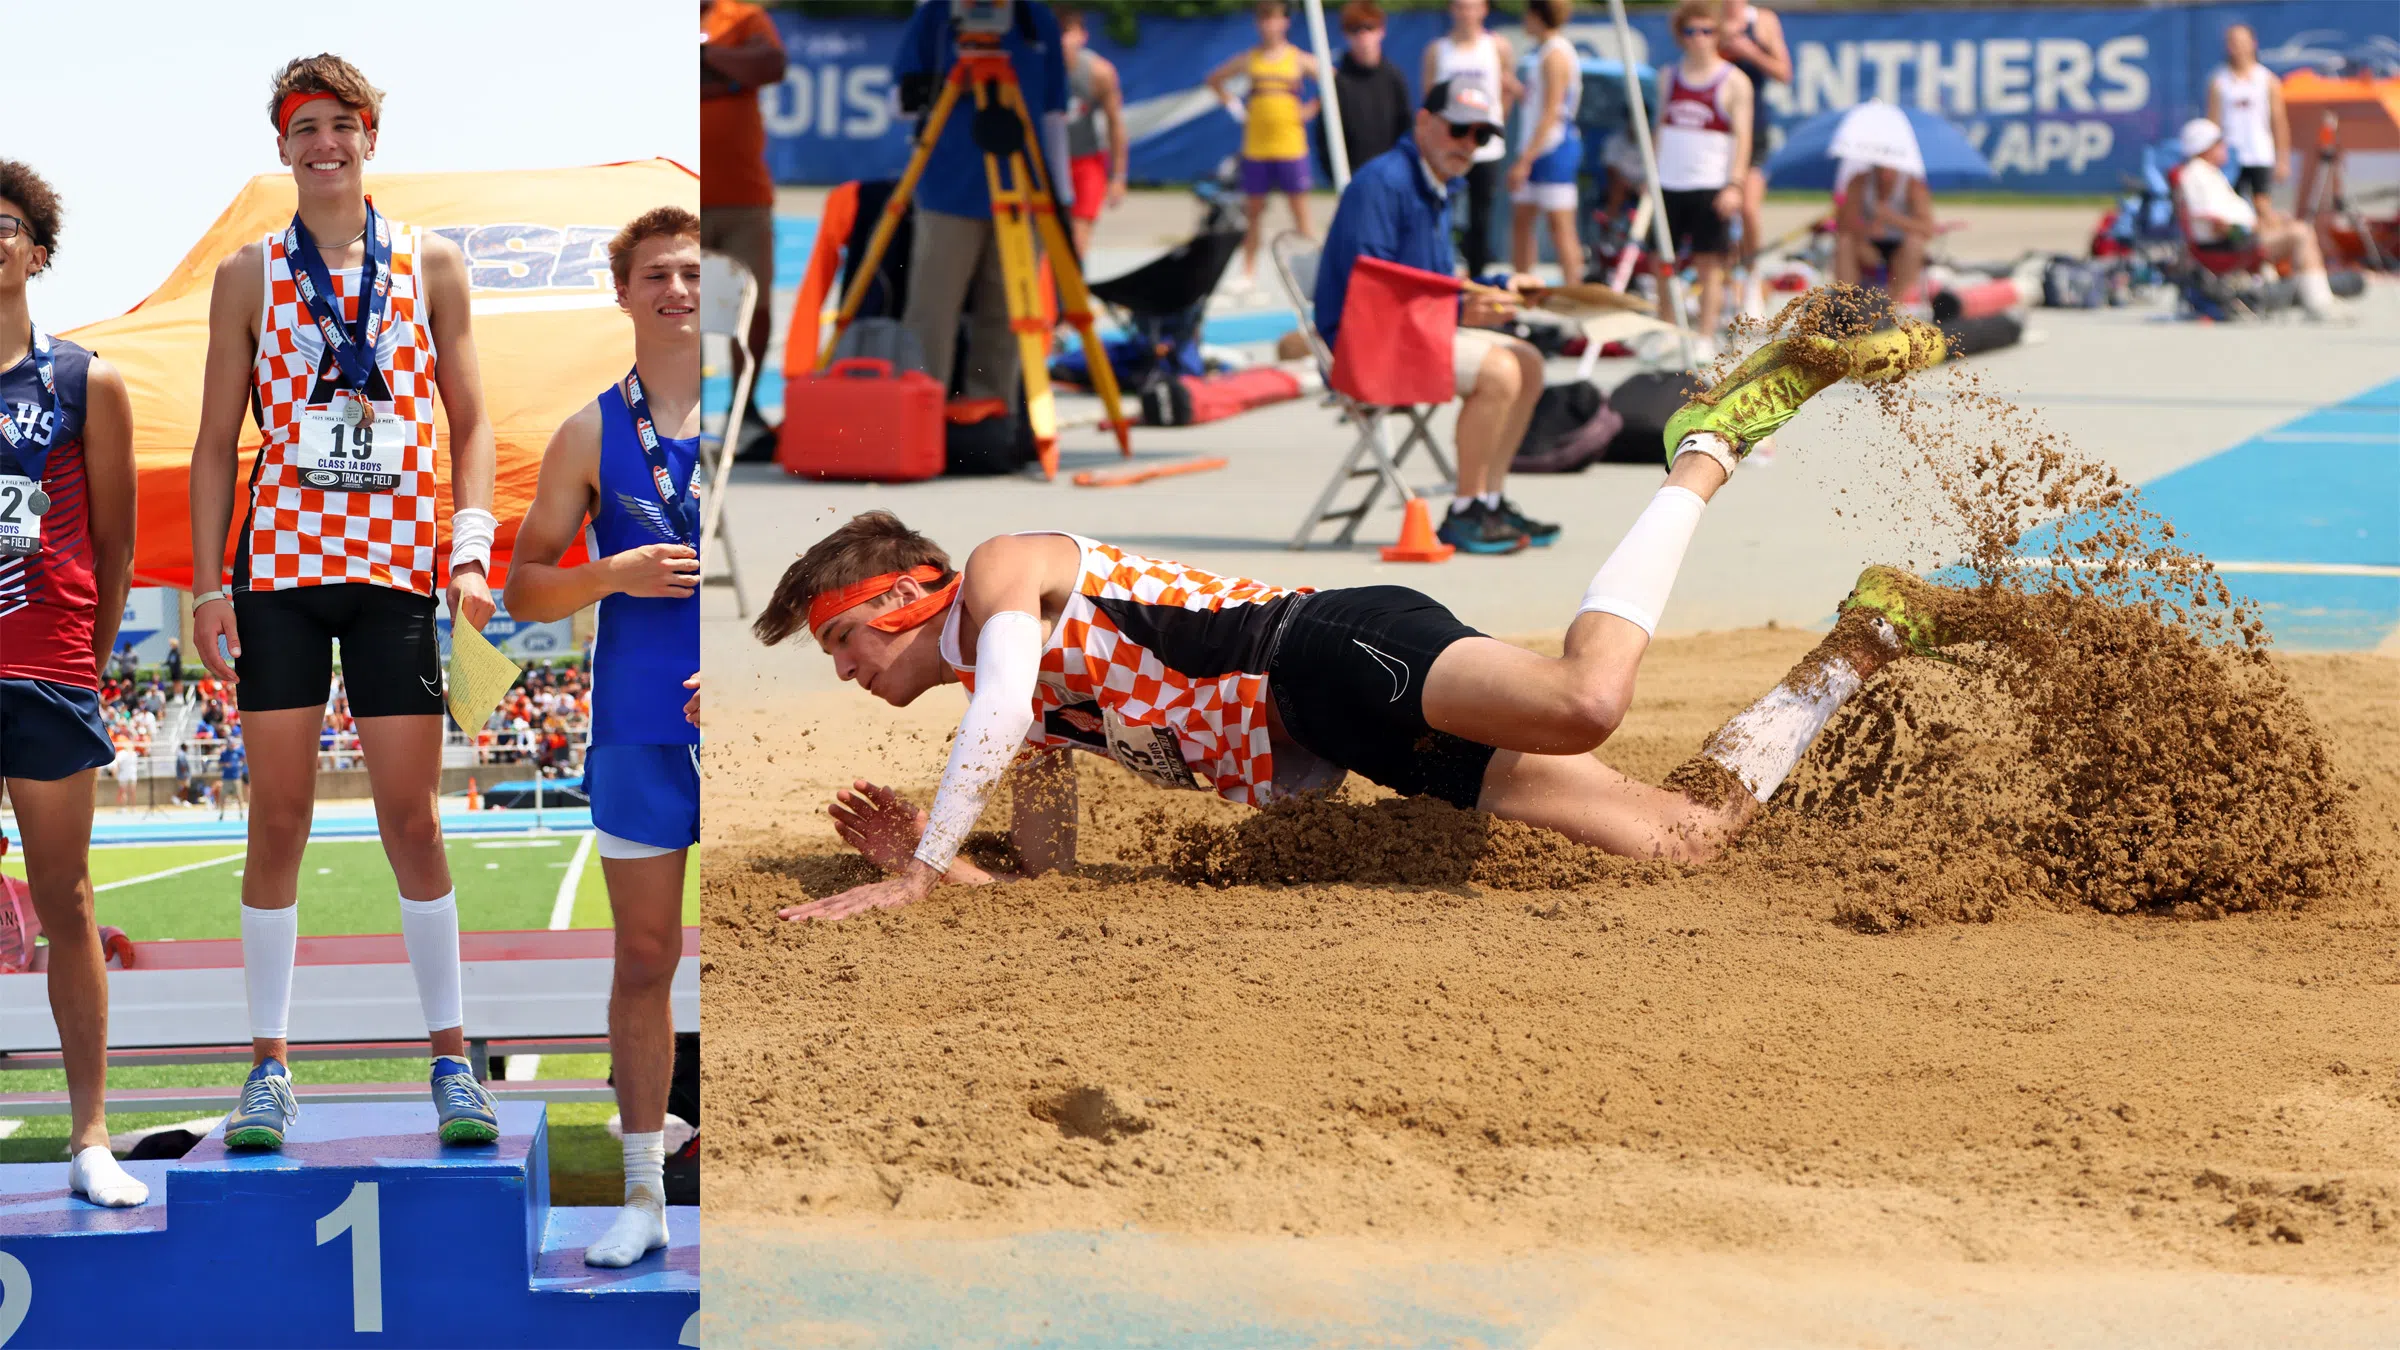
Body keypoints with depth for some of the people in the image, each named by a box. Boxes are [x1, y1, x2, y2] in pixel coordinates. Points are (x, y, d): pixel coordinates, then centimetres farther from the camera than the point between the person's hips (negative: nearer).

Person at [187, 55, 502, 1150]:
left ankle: (452, 1061, 8)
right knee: (279, 817, -1)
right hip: (279, 564, 0)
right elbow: (216, 443, 7)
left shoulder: (431, 266, 7)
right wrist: (208, 587, 0)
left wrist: (471, 546, -5)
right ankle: (269, 1067, 4)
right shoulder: (250, 276, 7)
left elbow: (471, 421, 9)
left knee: (411, 817, 0)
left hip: (395, 566, 0)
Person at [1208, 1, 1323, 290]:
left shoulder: (1299, 60, 1)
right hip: (1255, 145, 2)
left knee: (1299, 209, 0)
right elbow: (1215, 80, 17)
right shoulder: (1248, 60, 5)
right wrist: (1235, 107, 6)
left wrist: (1311, 110, -5)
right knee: (1253, 211, 7)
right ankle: (1248, 274, 14)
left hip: (1291, 145, -2)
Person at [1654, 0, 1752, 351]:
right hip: (1668, 184, 4)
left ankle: (1706, 338, 1)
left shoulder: (1734, 81, -1)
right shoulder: (1670, 76, 12)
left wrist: (1734, 184, -14)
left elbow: (1742, 136, -5)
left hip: (1710, 187, -4)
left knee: (1709, 264, -3)